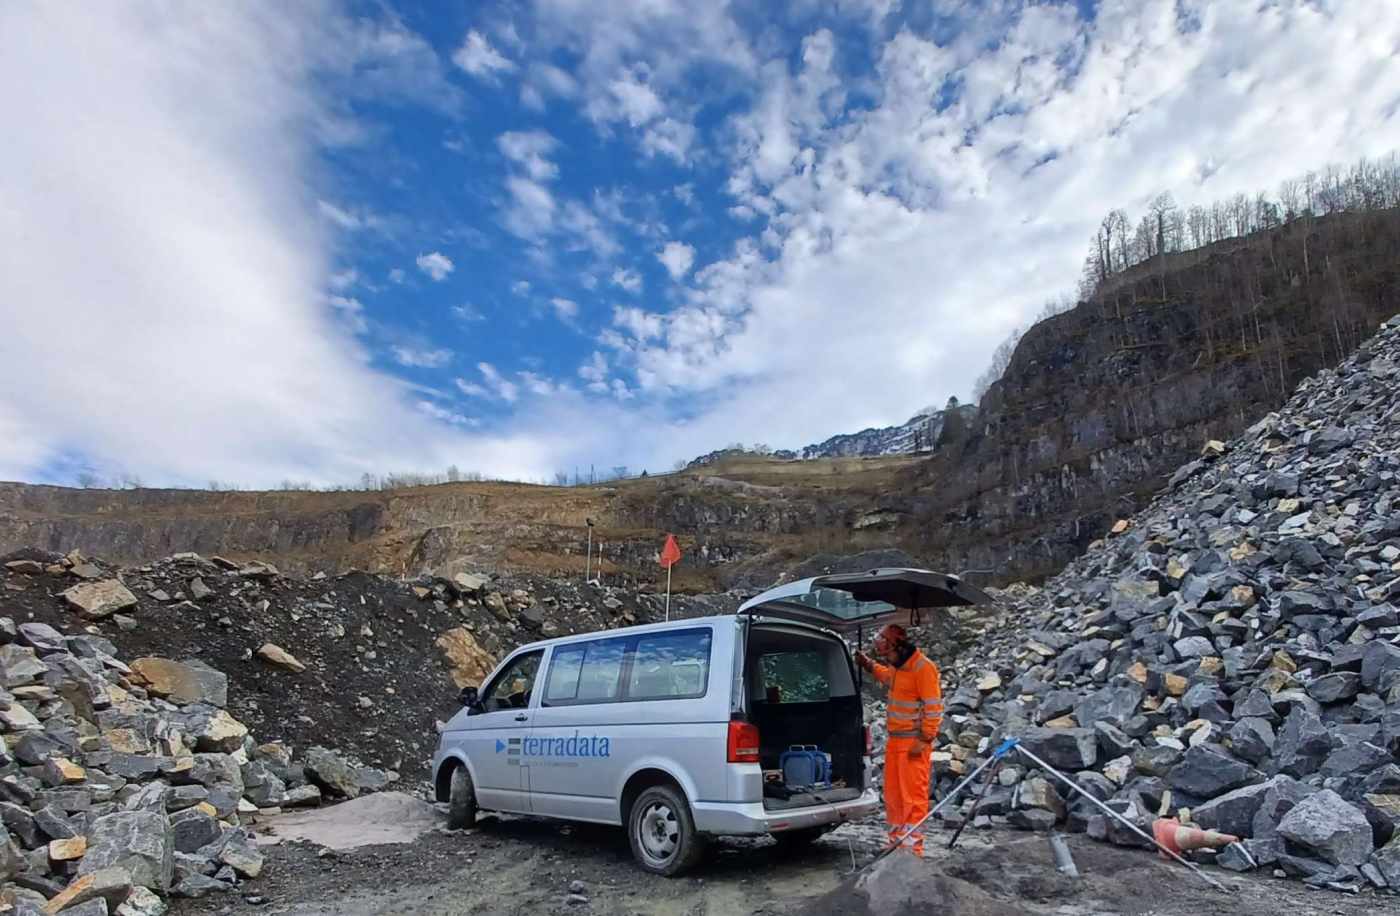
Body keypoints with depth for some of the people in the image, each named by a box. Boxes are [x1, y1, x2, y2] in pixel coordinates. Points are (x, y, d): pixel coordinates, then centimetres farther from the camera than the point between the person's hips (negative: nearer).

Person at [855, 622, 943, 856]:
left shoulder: (923, 667, -16)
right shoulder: (898, 667, 12)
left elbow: (933, 707, -18)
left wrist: (924, 740, -18)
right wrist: (870, 665, 25)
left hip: (914, 742, -9)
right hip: (895, 739, 9)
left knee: (913, 795, -4)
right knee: (893, 793, 14)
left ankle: (912, 848, 3)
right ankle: (896, 842, 25)